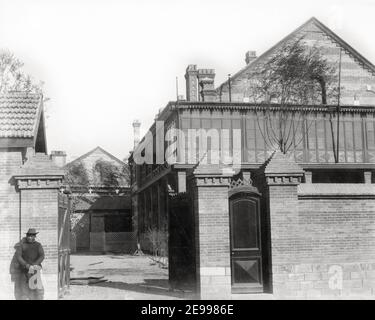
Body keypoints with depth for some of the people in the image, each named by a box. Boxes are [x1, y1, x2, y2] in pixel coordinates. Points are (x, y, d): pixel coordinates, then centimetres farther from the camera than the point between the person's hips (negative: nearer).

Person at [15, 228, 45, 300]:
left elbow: (42, 256, -2)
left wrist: (34, 264, -18)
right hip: (24, 269, 0)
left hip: (35, 268, 0)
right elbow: (18, 255, -4)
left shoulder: (38, 245, 8)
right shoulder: (22, 245, 6)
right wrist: (26, 265, -18)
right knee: (24, 287, 2)